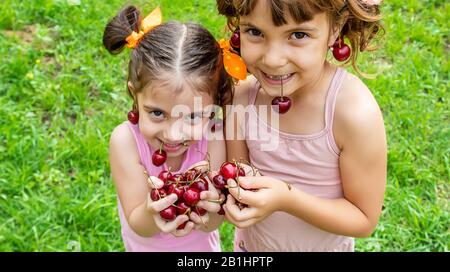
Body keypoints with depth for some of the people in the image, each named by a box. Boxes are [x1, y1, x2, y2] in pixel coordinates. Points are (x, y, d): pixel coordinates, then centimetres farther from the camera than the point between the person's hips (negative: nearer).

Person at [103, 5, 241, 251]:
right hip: (145, 246, 0)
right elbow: (140, 227, -26)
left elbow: (211, 225, -24)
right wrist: (152, 213, -47)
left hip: (201, 246, 1)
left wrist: (210, 210, -45)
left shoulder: (212, 139, -29)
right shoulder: (126, 140, -31)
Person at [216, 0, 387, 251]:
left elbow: (364, 220, -21)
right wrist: (229, 189, -29)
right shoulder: (243, 95, -19)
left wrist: (286, 199, -33)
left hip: (322, 245, -2)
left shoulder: (358, 113, -31)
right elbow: (237, 176, -7)